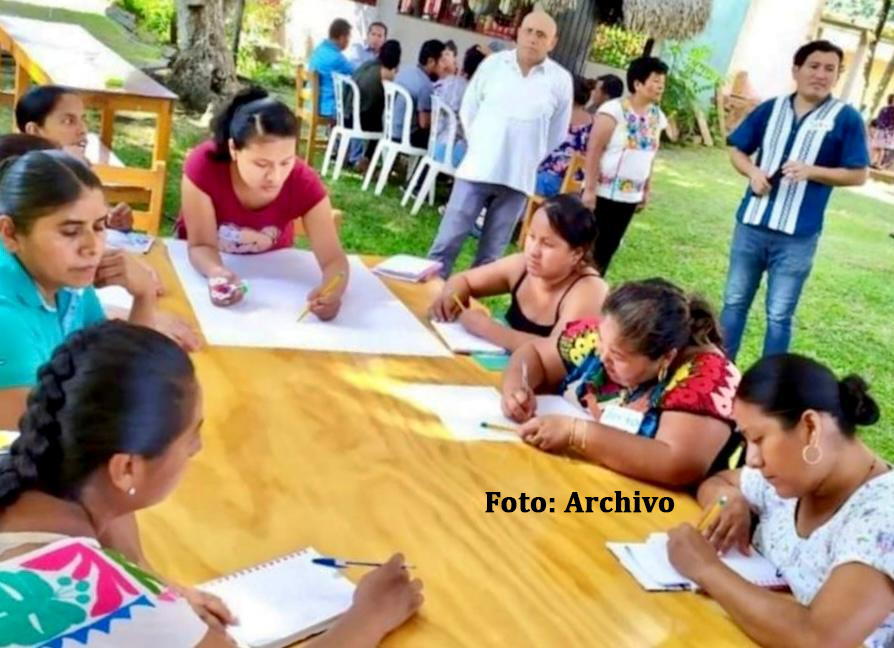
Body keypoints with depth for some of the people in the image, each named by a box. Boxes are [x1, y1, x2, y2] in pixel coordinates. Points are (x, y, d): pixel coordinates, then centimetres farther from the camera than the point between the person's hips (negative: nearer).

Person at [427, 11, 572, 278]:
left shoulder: (560, 80, 0)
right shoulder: (492, 64, 2)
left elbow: (557, 133, 9)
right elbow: (468, 110, 11)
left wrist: (529, 159, 7)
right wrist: (480, 147, 6)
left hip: (519, 178, 0)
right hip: (477, 169, 0)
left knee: (491, 252, 8)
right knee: (447, 241, 1)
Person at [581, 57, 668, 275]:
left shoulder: (657, 116, 6)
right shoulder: (614, 110, -14)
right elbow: (594, 150, -16)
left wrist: (646, 190, 14)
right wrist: (589, 189, -19)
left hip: (631, 196, 6)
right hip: (603, 192, -6)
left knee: (608, 248, 12)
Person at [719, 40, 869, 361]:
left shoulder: (846, 118, -4)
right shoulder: (771, 108, 4)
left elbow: (858, 175, -3)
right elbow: (737, 151, 12)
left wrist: (812, 171, -17)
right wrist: (752, 171, -9)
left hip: (797, 236, -3)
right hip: (751, 225, 4)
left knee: (779, 315, 5)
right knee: (734, 301, 15)